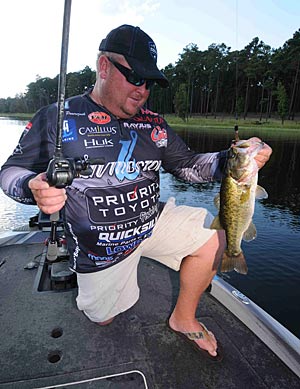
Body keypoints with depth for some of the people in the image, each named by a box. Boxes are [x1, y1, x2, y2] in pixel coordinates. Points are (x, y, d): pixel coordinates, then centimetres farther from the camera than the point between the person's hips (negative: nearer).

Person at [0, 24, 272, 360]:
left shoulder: (154, 124, 1)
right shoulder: (57, 118, -11)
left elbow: (188, 166, 4)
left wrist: (231, 159, -15)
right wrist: (34, 188, -32)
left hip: (153, 222, 4)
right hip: (99, 245, -3)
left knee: (214, 235, -11)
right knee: (101, 319, 14)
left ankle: (183, 318, 12)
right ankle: (94, 289, 52)